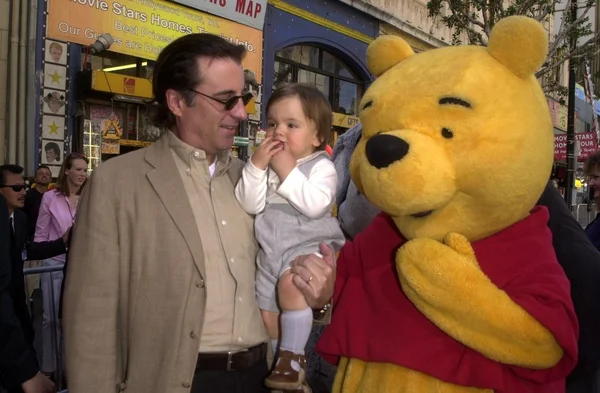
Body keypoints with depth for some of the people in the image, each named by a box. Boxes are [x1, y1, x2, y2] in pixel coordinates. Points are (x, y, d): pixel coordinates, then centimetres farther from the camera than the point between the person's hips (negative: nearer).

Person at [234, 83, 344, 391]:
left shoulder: (322, 166, -7)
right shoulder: (266, 164, 5)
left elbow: (314, 205, -24)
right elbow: (250, 205, -6)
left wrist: (288, 171, -21)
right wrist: (256, 166, -16)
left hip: (308, 245, -5)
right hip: (271, 250, 6)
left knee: (291, 283, -34)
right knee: (266, 313, 11)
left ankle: (293, 356, -19)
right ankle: (277, 360, 34)